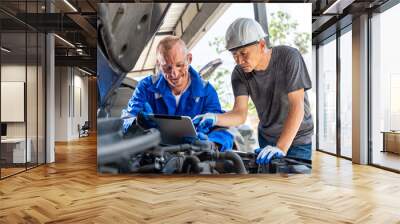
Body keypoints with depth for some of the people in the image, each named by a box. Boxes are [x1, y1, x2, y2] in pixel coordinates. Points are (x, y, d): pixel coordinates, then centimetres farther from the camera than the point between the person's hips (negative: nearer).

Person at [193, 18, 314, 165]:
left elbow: (297, 106, -28)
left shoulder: (289, 57, -22)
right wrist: (214, 118, -38)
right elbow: (240, 114, -17)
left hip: (299, 141, -3)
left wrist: (281, 148, -36)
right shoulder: (239, 73, -11)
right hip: (266, 139, 3)